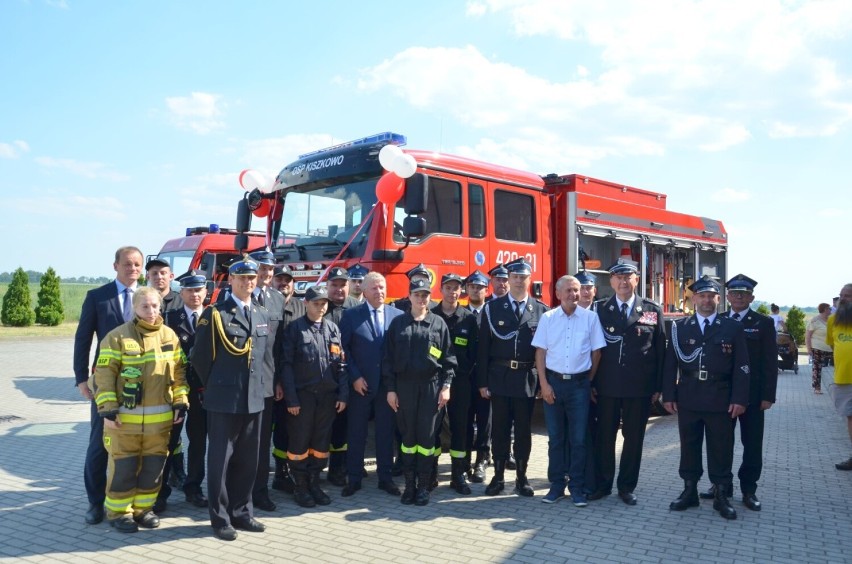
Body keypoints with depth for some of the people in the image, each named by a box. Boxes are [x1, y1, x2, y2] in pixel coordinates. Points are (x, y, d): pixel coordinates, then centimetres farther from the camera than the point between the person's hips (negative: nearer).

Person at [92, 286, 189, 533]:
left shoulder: (169, 335, 6)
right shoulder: (117, 336, -6)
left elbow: (178, 372, 10)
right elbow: (104, 374, -7)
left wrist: (180, 402, 4)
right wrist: (107, 408, -12)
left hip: (160, 418, 3)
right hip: (125, 417, -3)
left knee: (153, 466, 10)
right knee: (124, 466, 4)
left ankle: (143, 508, 27)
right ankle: (119, 511, 22)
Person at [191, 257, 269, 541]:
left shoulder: (262, 315, 11)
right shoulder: (214, 314, -7)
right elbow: (199, 356, -4)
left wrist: (255, 387, 14)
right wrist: (215, 387, 3)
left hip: (254, 399, 5)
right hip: (224, 401, -5)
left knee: (248, 460, 13)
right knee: (220, 460, 5)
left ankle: (241, 512, 26)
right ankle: (220, 518, 17)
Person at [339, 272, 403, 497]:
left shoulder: (398, 315, 3)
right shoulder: (350, 315, -1)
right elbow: (344, 349, -3)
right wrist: (354, 377, -9)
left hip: (388, 384, 2)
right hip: (360, 384, -1)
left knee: (386, 432, 9)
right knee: (356, 433, 7)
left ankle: (385, 477, 21)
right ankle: (353, 478, 18)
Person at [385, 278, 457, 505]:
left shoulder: (438, 323, 4)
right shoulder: (398, 323, 5)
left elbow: (448, 358, 3)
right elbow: (389, 357, 4)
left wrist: (446, 386, -4)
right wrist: (391, 388, -1)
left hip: (431, 385, -1)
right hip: (405, 385, 1)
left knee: (427, 435, 1)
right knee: (408, 434, 6)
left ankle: (424, 485, 11)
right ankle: (409, 484, 15)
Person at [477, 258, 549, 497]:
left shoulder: (541, 310, 3)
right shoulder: (492, 307, 2)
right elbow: (483, 347, 0)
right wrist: (482, 381, -4)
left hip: (527, 378, 0)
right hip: (500, 376, 0)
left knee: (523, 430, 9)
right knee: (500, 429, 8)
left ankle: (521, 478, 21)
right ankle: (498, 476, 20)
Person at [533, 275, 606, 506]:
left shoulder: (590, 318, -2)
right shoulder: (547, 318, 1)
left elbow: (596, 352, 3)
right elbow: (540, 352, 1)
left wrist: (589, 382, 5)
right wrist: (544, 384, -5)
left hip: (580, 383, -1)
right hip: (553, 382, 1)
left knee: (578, 439, 4)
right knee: (555, 438, 9)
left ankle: (577, 488, 16)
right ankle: (556, 485, 20)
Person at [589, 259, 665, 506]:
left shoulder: (653, 311, 2)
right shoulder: (600, 310, 2)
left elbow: (660, 351, 3)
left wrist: (658, 386, 0)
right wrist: (591, 383, -2)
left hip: (640, 387, 0)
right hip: (607, 386, 0)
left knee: (634, 437, 9)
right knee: (604, 436, 8)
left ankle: (627, 486, 24)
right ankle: (603, 483, 24)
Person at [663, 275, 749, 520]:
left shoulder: (733, 328, 3)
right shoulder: (679, 326, 5)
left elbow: (741, 366, 0)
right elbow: (670, 363, 4)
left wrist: (739, 399, -7)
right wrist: (668, 395, -1)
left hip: (721, 401, -1)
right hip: (688, 399, 1)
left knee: (721, 449, 6)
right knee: (689, 446, 10)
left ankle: (721, 495, 20)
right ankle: (689, 491, 23)